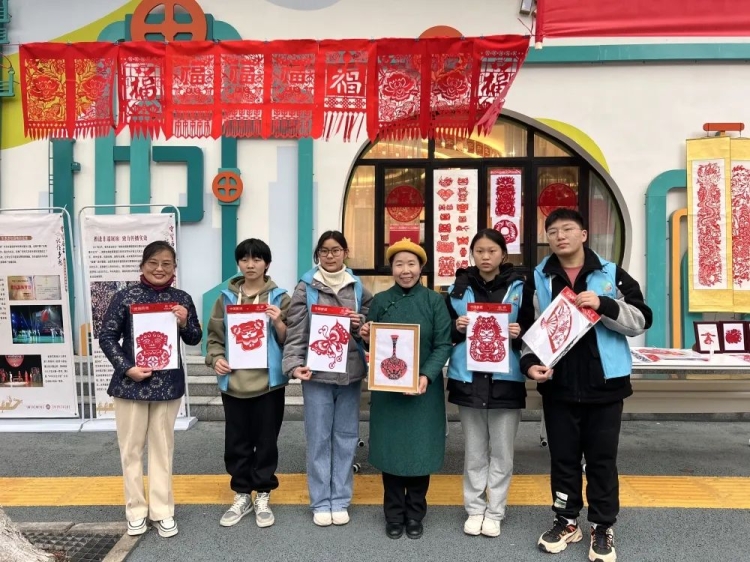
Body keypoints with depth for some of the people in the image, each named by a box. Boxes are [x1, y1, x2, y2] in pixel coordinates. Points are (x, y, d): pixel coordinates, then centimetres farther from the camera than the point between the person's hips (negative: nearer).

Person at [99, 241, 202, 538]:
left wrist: (185, 323, -13)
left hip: (168, 384, 2)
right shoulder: (125, 297, -6)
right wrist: (127, 368, -14)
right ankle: (136, 510, 25)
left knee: (163, 447, 11)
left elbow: (194, 340, 8)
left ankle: (162, 510, 23)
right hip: (131, 383, -1)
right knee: (131, 448, 9)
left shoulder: (182, 299, 0)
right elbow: (107, 337, -4)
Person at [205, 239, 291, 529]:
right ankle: (242, 496, 28)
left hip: (269, 381, -2)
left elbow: (290, 340, -1)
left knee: (266, 440, 8)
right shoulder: (226, 298, 6)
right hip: (234, 381, 2)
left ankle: (263, 497, 24)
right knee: (237, 441, 11)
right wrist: (216, 358, -9)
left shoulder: (280, 298, 0)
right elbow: (215, 335, 8)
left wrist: (278, 323, -18)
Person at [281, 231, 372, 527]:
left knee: (346, 436, 10)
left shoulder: (358, 288, 7)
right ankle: (321, 502, 20)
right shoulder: (306, 288, -1)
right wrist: (295, 364, -16)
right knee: (319, 438, 6)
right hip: (316, 373, -2)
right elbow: (296, 331, -5)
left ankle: (340, 500, 24)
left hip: (350, 372, 3)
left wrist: (360, 324, -8)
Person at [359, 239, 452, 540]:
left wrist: (427, 376, -21)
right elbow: (371, 344, 9)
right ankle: (394, 514, 25)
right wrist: (365, 338, -14)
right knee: (390, 449, 8)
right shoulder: (380, 301, 4)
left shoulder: (434, 301, -2)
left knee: (420, 449, 6)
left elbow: (443, 345, -8)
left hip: (424, 388, -1)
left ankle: (415, 514, 25)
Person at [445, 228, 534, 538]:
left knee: (502, 452, 9)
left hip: (506, 379, -1)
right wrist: (456, 327, -12)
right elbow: (444, 332, 8)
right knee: (474, 451, 13)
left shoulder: (519, 288, 1)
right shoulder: (459, 288, 4)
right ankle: (475, 509, 26)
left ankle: (495, 512, 24)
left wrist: (519, 334, -17)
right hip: (468, 379, 1)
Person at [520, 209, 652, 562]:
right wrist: (529, 361, -12)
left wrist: (605, 305, -19)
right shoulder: (538, 279, 4)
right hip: (558, 385, 1)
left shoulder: (612, 274, 0)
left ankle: (602, 528, 26)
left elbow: (641, 321, -3)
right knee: (563, 457, 13)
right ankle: (566, 521, 30)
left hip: (604, 384, -1)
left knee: (602, 459, 9)